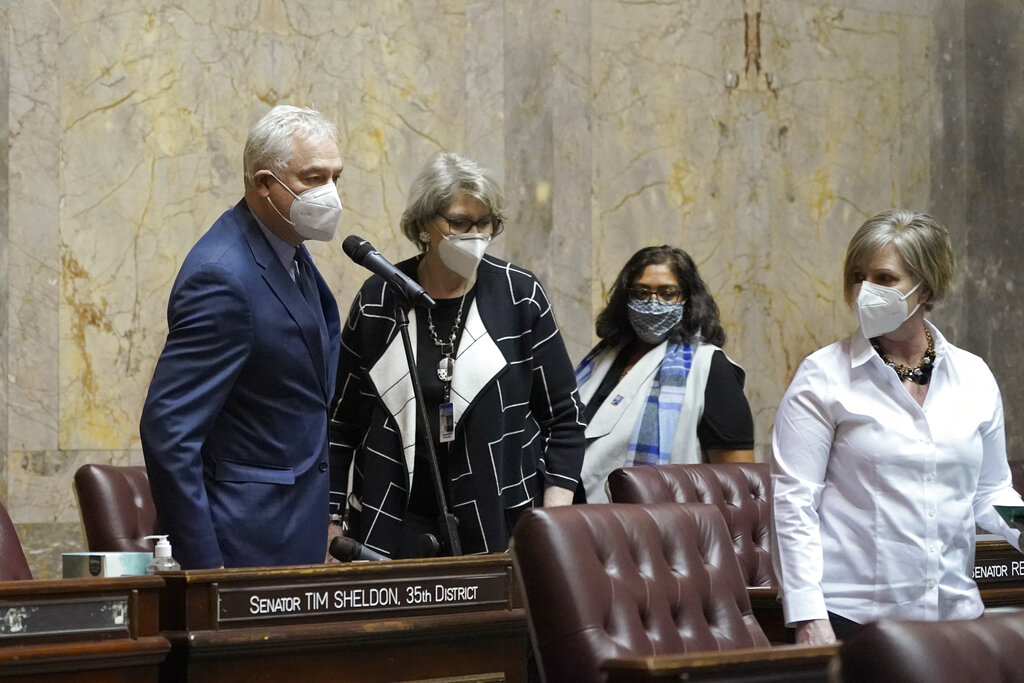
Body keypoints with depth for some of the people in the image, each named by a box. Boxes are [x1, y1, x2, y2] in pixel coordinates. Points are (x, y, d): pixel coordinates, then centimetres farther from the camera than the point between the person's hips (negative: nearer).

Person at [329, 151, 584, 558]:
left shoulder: (519, 295, 0)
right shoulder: (379, 299, 2)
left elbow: (563, 418, 4)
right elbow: (342, 419, 8)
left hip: (502, 525, 0)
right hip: (394, 527, 1)